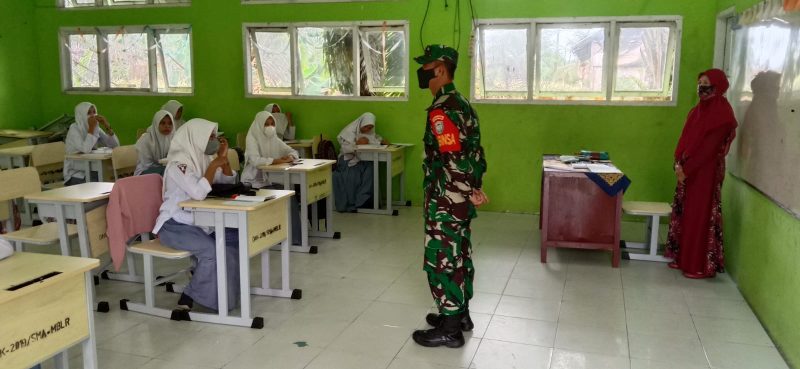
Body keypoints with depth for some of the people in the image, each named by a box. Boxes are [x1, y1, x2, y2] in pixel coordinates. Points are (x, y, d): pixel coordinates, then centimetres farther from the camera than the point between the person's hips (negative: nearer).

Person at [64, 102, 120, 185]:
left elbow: (115, 145, -2)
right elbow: (86, 150, -29)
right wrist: (91, 128, -23)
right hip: (76, 176, -6)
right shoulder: (74, 129, -12)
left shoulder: (96, 128, 6)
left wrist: (107, 126, -12)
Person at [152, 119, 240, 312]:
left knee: (236, 237, -3)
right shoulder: (179, 163, -19)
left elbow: (229, 182, 12)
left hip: (198, 221, 9)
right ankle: (189, 296, -9)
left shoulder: (202, 158, 7)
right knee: (211, 250, -29)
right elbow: (198, 192, -33)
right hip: (174, 225, -9)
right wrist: (215, 163, -24)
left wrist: (223, 158, -4)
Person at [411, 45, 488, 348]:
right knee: (458, 255, 18)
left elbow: (452, 160, -26)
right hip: (460, 200, 10)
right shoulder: (461, 103, 12)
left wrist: (471, 192, -16)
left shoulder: (441, 109, -20)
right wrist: (474, 188, 12)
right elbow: (473, 150, 14)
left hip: (446, 201, -10)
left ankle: (450, 329, 10)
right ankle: (459, 314, 32)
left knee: (442, 259, 0)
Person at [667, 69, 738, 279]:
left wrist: (686, 169, -18)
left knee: (699, 217, -3)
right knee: (685, 214, 13)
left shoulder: (722, 112, -14)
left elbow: (709, 146, -19)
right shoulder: (700, 109, 13)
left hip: (706, 172, -8)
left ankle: (700, 266, 5)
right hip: (689, 170, 9)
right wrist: (679, 163, -2)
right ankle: (683, 258, 23)